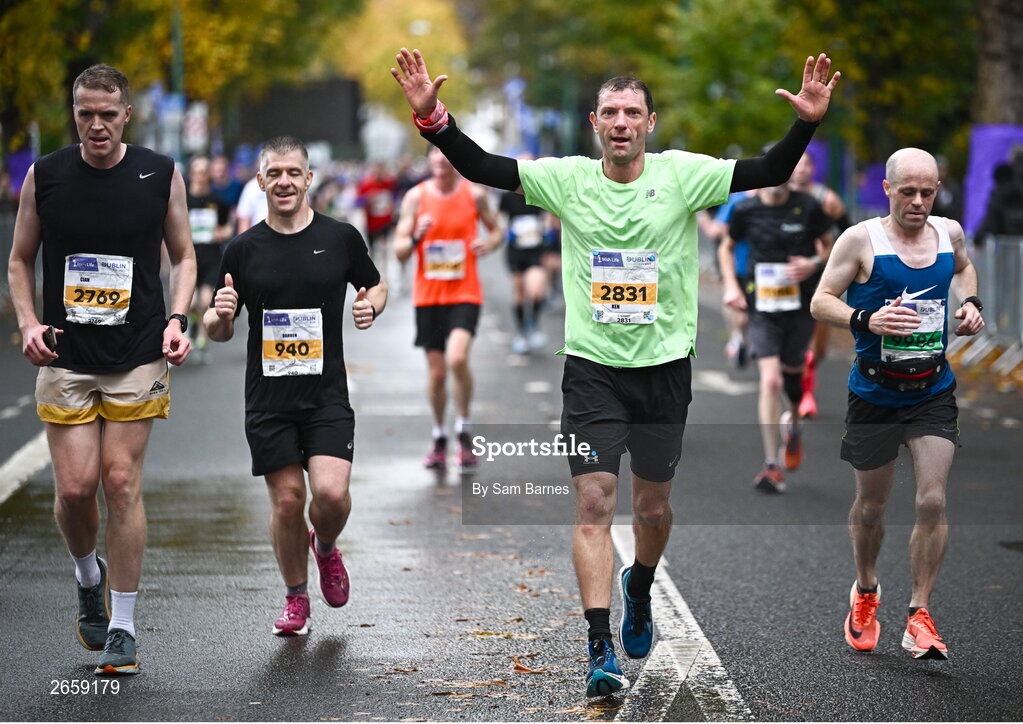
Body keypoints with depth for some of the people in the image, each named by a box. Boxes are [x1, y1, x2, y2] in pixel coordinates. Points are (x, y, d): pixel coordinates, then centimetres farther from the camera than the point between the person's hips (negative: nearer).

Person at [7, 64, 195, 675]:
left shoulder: (161, 175, 0)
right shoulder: (44, 177, 1)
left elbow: (183, 256, 11)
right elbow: (20, 261, 12)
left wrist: (177, 319, -4)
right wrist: (29, 322, -4)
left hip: (137, 356, -1)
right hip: (65, 356, 1)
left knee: (122, 482, -4)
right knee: (75, 487, -5)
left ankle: (122, 629, 6)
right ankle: (89, 577, 29)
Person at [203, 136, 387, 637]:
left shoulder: (340, 237, 1)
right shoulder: (243, 249, 2)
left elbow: (376, 285, 17)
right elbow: (217, 330, 8)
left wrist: (371, 306, -5)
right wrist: (221, 316, -16)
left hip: (327, 394, -1)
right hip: (268, 398, 1)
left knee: (331, 492, -15)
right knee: (287, 500, 2)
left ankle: (326, 548, 20)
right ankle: (296, 599, 23)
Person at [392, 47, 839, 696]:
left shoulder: (681, 175, -5)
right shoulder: (567, 179, -2)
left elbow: (770, 172, -11)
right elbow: (480, 167, -5)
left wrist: (808, 123, -26)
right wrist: (431, 116, -18)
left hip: (664, 367, 1)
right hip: (592, 367, -1)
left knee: (653, 507, 13)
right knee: (594, 503, -10)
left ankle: (639, 588, 46)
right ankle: (601, 650, -10)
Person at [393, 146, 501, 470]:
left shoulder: (474, 194, 0)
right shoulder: (416, 197, 0)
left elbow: (496, 230, 14)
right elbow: (399, 250, -1)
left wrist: (488, 243, -9)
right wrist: (417, 237, -23)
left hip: (464, 294, -2)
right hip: (427, 295, 2)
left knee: (457, 358, -22)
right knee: (436, 371, 6)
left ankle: (463, 429, -1)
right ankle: (439, 438, 25)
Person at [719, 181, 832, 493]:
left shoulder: (808, 207, -4)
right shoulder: (746, 210, -2)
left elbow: (828, 244, 10)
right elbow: (727, 248, 15)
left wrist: (815, 263, -11)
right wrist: (731, 285, 2)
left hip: (801, 303, 1)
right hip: (763, 306, -1)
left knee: (791, 369, 14)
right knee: (770, 380, -13)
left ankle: (793, 424, 50)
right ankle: (771, 465, -9)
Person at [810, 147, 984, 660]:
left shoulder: (950, 233, 3)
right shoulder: (861, 239, -9)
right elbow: (821, 302, -9)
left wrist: (970, 302, 7)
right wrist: (867, 320, -26)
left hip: (933, 392, 2)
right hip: (875, 392, -2)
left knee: (932, 501, -11)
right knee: (871, 505, 12)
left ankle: (919, 619, -3)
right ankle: (866, 592, 39)